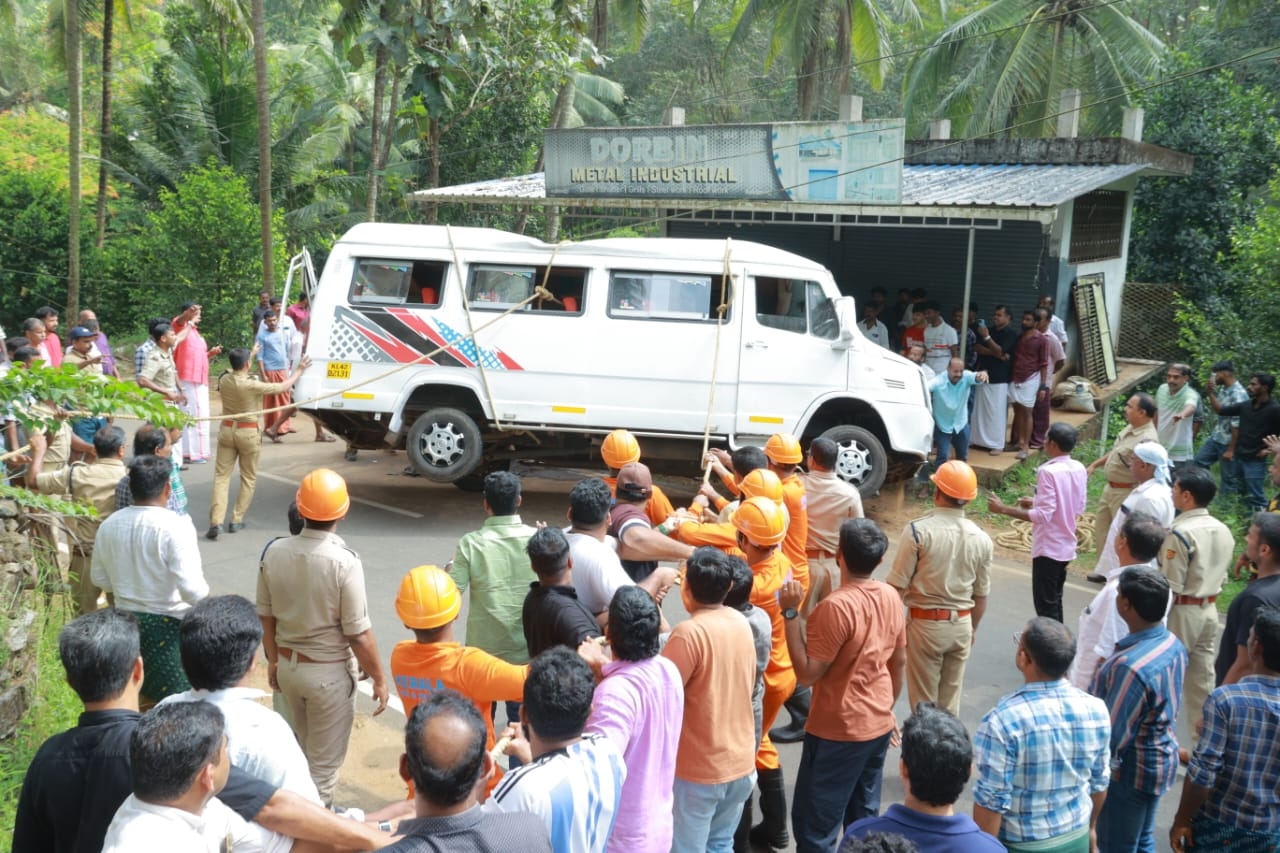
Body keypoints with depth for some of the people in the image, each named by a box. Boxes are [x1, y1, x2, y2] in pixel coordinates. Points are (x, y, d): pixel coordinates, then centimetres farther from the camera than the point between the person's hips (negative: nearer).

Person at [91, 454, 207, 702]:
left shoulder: (109, 525, -3)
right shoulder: (175, 526, -21)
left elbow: (100, 580, 10)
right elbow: (193, 591, -26)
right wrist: (204, 592, -5)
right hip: (169, 626, -6)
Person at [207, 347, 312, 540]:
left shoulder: (224, 380, -5)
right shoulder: (252, 385, -20)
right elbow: (283, 387, -9)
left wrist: (249, 357, 31)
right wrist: (299, 370, 4)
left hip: (227, 430, 4)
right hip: (248, 433, -4)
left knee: (221, 477, 3)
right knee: (248, 479, 12)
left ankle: (216, 522, -9)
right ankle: (236, 520, 11)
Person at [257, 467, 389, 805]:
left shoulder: (274, 551, -9)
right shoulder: (344, 561, -25)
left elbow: (266, 616, 3)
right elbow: (358, 634, -19)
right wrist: (379, 679, -6)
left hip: (287, 665, 6)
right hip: (330, 672, -6)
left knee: (300, 750, 27)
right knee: (324, 762, 11)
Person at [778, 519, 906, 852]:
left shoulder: (837, 606, -24)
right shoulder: (891, 596, 0)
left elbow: (807, 673, -21)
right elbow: (899, 662, 11)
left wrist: (790, 612, -20)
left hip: (838, 731, -8)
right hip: (878, 725, 8)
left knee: (814, 825, 2)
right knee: (864, 816, 19)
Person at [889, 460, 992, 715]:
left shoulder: (918, 530, -16)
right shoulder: (981, 538, -3)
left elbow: (897, 586, -15)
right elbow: (981, 594, 7)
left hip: (925, 624, -4)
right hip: (961, 625, 4)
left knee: (923, 702, 8)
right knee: (951, 701, 16)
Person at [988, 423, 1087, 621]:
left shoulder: (1048, 471, -22)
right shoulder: (1079, 469, 3)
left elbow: (1043, 516, -24)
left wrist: (1004, 509, -20)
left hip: (1048, 547, -8)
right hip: (1067, 546, 8)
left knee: (1045, 604, 1)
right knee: (1055, 599, 21)